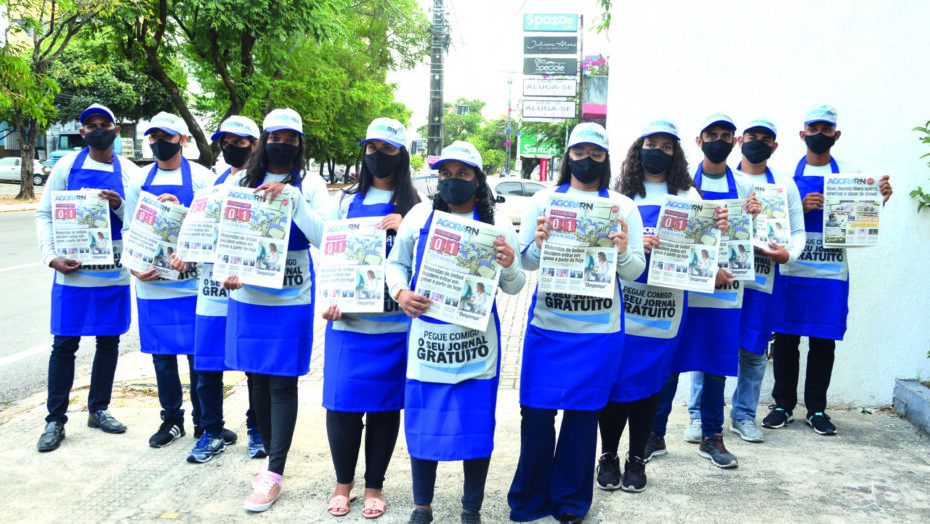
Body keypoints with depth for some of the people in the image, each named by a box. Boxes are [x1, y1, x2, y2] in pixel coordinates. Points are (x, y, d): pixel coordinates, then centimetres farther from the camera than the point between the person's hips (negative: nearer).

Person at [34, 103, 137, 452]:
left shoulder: (129, 171, 5)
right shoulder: (67, 166, 2)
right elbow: (44, 214, 3)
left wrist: (120, 205, -15)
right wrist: (51, 257, -10)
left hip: (114, 273, 2)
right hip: (71, 270, -1)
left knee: (109, 341, 10)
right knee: (64, 344, 1)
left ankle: (98, 409, 26)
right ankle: (55, 420, 12)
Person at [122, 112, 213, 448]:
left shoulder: (199, 177, 0)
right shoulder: (140, 181, 11)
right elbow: (129, 228, 12)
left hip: (191, 280, -4)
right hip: (151, 283, 4)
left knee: (198, 353, 1)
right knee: (162, 355, 11)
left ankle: (202, 421, 16)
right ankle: (172, 420, 26)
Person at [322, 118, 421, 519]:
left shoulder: (416, 206, 5)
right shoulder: (344, 200, 10)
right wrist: (330, 299, -4)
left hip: (395, 323, -1)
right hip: (347, 320, 1)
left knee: (386, 403, 6)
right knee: (342, 402, 1)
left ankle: (374, 486, 23)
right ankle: (343, 482, 23)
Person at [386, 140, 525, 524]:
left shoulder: (497, 223, 1)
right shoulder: (419, 215, 4)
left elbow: (514, 287, 3)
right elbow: (396, 263, 13)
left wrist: (509, 266, -19)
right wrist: (400, 292, -7)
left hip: (476, 341, -1)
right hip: (427, 337, 1)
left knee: (476, 426, 5)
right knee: (422, 424, 8)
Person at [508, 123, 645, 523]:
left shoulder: (623, 207, 6)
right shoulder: (545, 200, 6)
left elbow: (635, 272, 4)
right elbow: (525, 261, 5)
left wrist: (623, 252, -17)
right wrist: (539, 245, -16)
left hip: (600, 330, 0)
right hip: (548, 325, 0)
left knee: (582, 413, 7)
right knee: (536, 411, 2)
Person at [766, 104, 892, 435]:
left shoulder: (849, 174, 9)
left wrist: (880, 199, -15)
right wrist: (801, 207, -16)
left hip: (831, 273, 1)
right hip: (791, 270, 0)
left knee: (824, 341, 4)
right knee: (786, 338, 3)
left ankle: (816, 409, 16)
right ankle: (783, 405, 16)